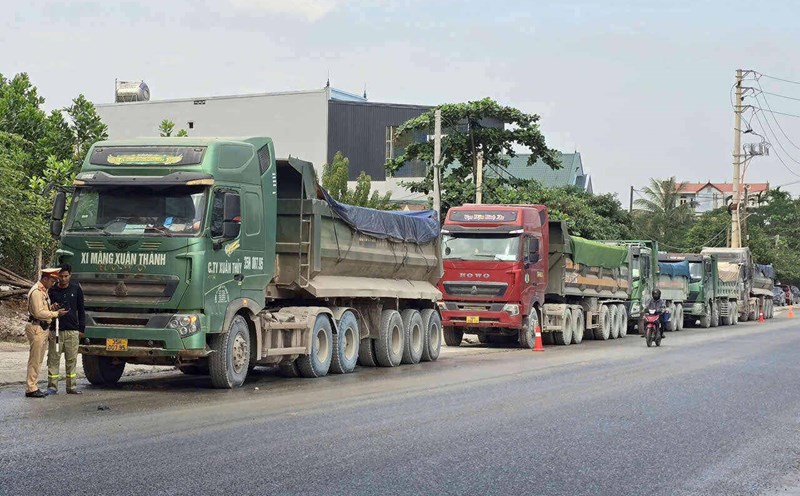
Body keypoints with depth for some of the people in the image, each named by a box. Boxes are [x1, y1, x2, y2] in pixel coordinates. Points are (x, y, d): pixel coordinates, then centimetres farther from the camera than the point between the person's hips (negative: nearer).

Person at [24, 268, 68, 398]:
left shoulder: (44, 291, 17)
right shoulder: (36, 291, -15)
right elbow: (39, 313, -20)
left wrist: (52, 307, 2)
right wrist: (56, 313, -16)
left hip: (43, 328, 10)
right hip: (36, 328, -10)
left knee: (38, 360, 12)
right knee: (34, 360, -8)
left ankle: (32, 386, 16)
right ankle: (31, 389, -5)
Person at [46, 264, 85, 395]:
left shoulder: (76, 289, 6)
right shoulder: (52, 290, 2)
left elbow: (81, 310, 11)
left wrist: (81, 328, 7)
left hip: (72, 330, 1)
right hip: (55, 330, -1)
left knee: (71, 360, 5)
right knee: (53, 359, -1)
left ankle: (71, 386, 11)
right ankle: (52, 386, 5)